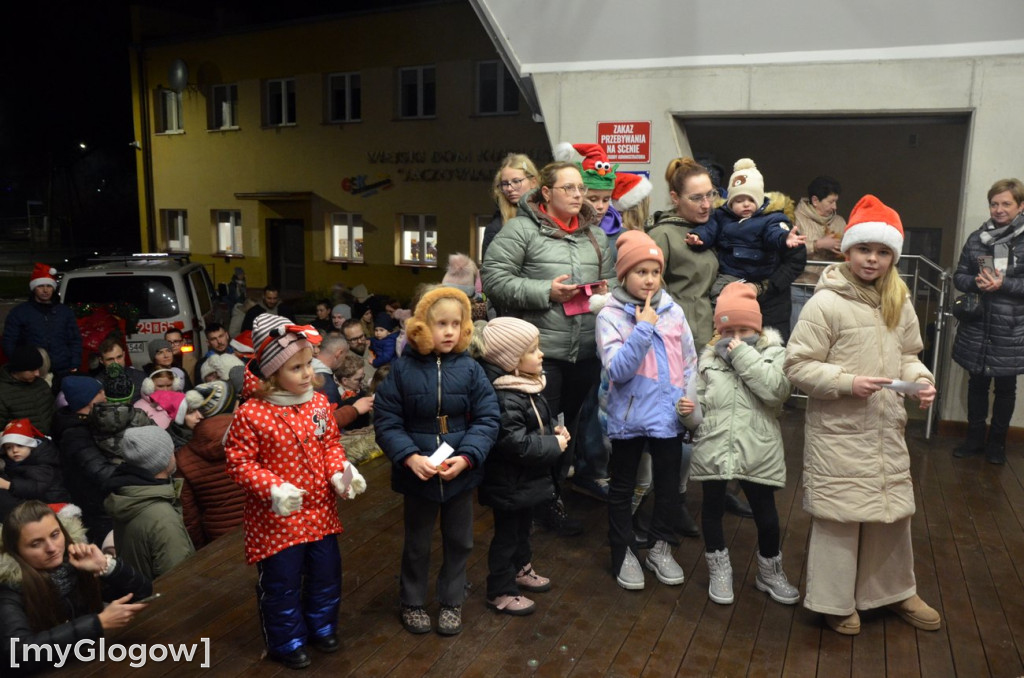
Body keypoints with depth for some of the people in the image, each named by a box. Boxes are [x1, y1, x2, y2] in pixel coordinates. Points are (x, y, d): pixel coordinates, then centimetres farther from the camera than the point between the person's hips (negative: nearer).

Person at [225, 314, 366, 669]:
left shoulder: (319, 403, -3)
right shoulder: (250, 415, -20)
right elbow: (239, 462, -16)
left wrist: (340, 471, -11)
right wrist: (272, 489, -27)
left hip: (320, 510, 5)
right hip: (276, 517, -5)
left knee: (326, 573, 20)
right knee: (281, 583, 11)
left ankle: (321, 626, 44)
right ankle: (287, 641, 34)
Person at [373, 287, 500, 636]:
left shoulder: (470, 368, -7)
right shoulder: (402, 368, -11)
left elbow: (487, 419, -8)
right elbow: (386, 420, -10)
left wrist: (466, 457, -20)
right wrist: (410, 456, -22)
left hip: (461, 472, 2)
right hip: (417, 473, -1)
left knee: (459, 541, 18)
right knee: (417, 543, 17)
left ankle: (452, 602, 39)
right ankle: (412, 602, 39)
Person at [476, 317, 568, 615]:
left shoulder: (526, 384, 2)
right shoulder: (504, 398, -31)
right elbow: (516, 444, -33)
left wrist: (554, 428, -1)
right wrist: (555, 445, -23)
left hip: (526, 478, 10)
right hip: (509, 483, -10)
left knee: (523, 527, 26)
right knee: (506, 535, 7)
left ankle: (521, 570, 47)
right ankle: (501, 593, 23)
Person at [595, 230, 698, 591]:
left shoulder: (673, 310, 1)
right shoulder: (610, 315, -10)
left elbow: (689, 361, 7)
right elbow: (618, 370, -19)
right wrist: (644, 328, -22)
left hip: (669, 414, 4)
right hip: (629, 416, -3)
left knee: (668, 484, 16)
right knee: (622, 487, 12)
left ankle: (661, 548, 36)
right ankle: (624, 552, 30)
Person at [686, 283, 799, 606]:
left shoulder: (773, 353, -3)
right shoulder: (709, 359, 4)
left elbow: (776, 390, -21)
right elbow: (701, 401, 9)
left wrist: (743, 355, -19)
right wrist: (689, 411, -14)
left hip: (758, 453, -2)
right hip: (713, 450, 2)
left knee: (765, 513, 11)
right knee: (713, 508, 14)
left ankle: (769, 571, 34)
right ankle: (719, 569, 34)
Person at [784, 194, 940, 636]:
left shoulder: (900, 304, 5)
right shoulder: (826, 303, -13)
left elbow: (907, 356, 17)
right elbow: (797, 367, -13)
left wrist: (920, 379, -3)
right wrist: (847, 383, -21)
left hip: (887, 430, 6)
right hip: (838, 432, -6)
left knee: (892, 510, 18)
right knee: (840, 515, 5)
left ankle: (895, 590, 39)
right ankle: (835, 601, 24)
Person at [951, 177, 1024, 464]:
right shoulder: (977, 238, 5)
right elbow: (959, 276, 6)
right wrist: (976, 282, -13)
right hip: (976, 327, 3)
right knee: (977, 384, 14)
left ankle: (997, 442, 27)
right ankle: (974, 437, 29)